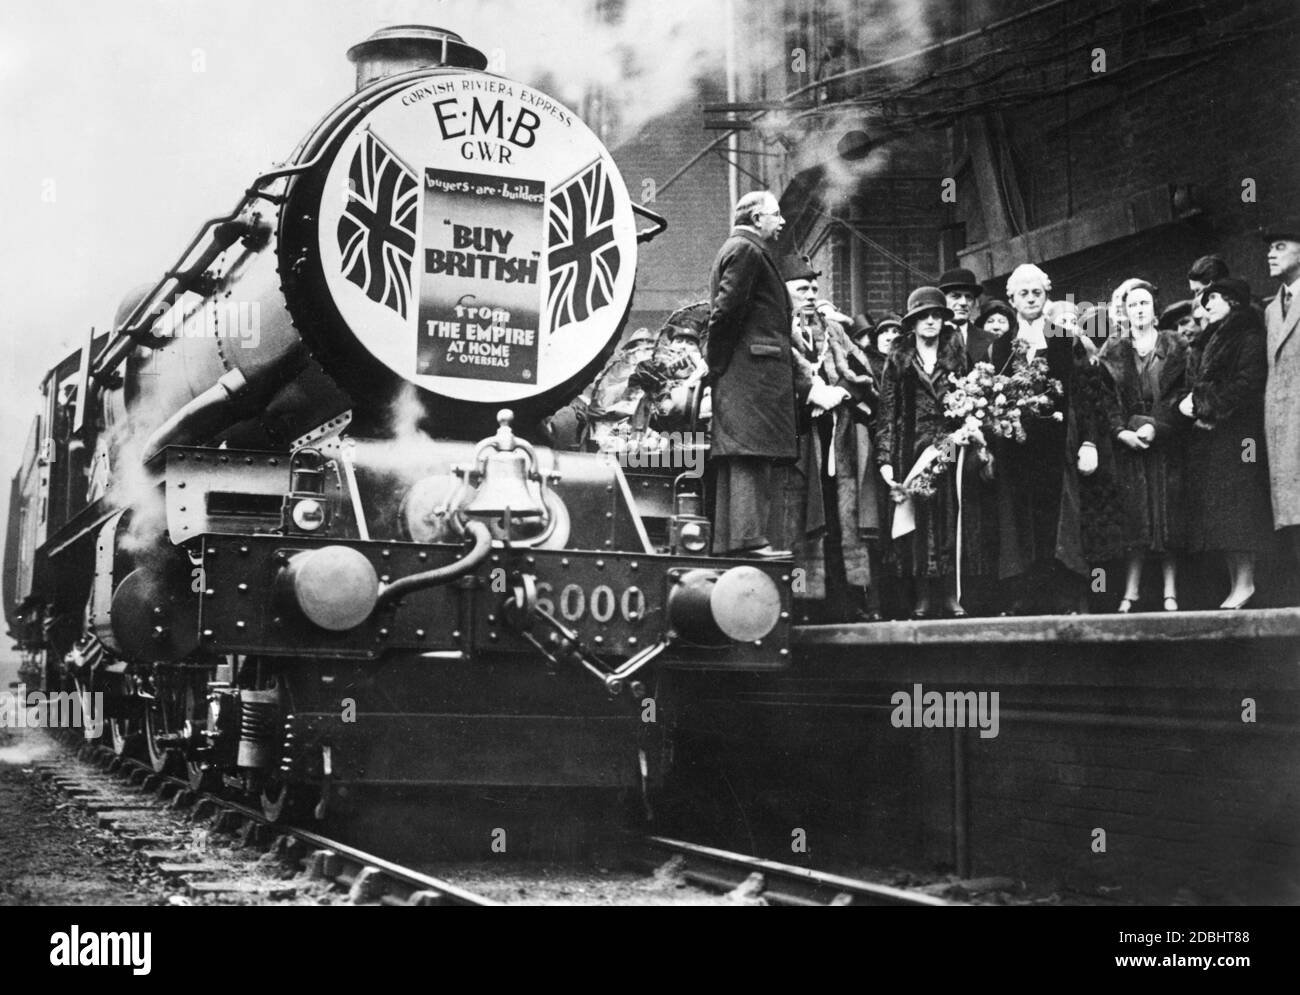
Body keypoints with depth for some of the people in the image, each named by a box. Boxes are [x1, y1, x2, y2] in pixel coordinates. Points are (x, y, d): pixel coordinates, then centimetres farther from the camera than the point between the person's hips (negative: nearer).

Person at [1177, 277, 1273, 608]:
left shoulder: (1249, 337, -5)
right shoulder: (1206, 340, 20)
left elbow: (1247, 384, -15)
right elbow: (1191, 386, 16)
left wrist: (1205, 405, -15)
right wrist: (1189, 408, -4)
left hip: (1235, 433, -8)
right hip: (1206, 435, 8)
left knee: (1236, 507, -10)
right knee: (1218, 510, 3)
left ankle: (1245, 581, -8)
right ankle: (1236, 581, 5)